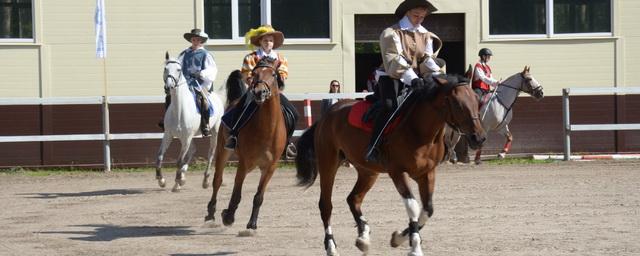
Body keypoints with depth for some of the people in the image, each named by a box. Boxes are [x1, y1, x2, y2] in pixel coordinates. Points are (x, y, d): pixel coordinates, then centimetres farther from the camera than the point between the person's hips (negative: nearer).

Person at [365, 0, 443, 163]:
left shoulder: (426, 35, 15)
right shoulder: (391, 33, -4)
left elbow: (428, 59, 5)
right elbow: (394, 59, -17)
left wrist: (438, 75, -17)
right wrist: (411, 78, -31)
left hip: (416, 80, 6)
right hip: (392, 78, -6)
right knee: (389, 106, -29)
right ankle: (373, 148, -30)